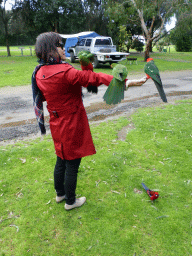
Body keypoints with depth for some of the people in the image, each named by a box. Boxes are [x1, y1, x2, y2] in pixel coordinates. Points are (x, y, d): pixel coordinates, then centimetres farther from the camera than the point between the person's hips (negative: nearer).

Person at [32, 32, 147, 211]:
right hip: (71, 126, -8)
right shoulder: (64, 72, -25)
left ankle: (60, 194, 44)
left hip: (57, 124, 8)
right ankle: (70, 201, 30)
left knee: (61, 160, 24)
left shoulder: (39, 73, 0)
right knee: (72, 164, 9)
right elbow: (94, 78, -26)